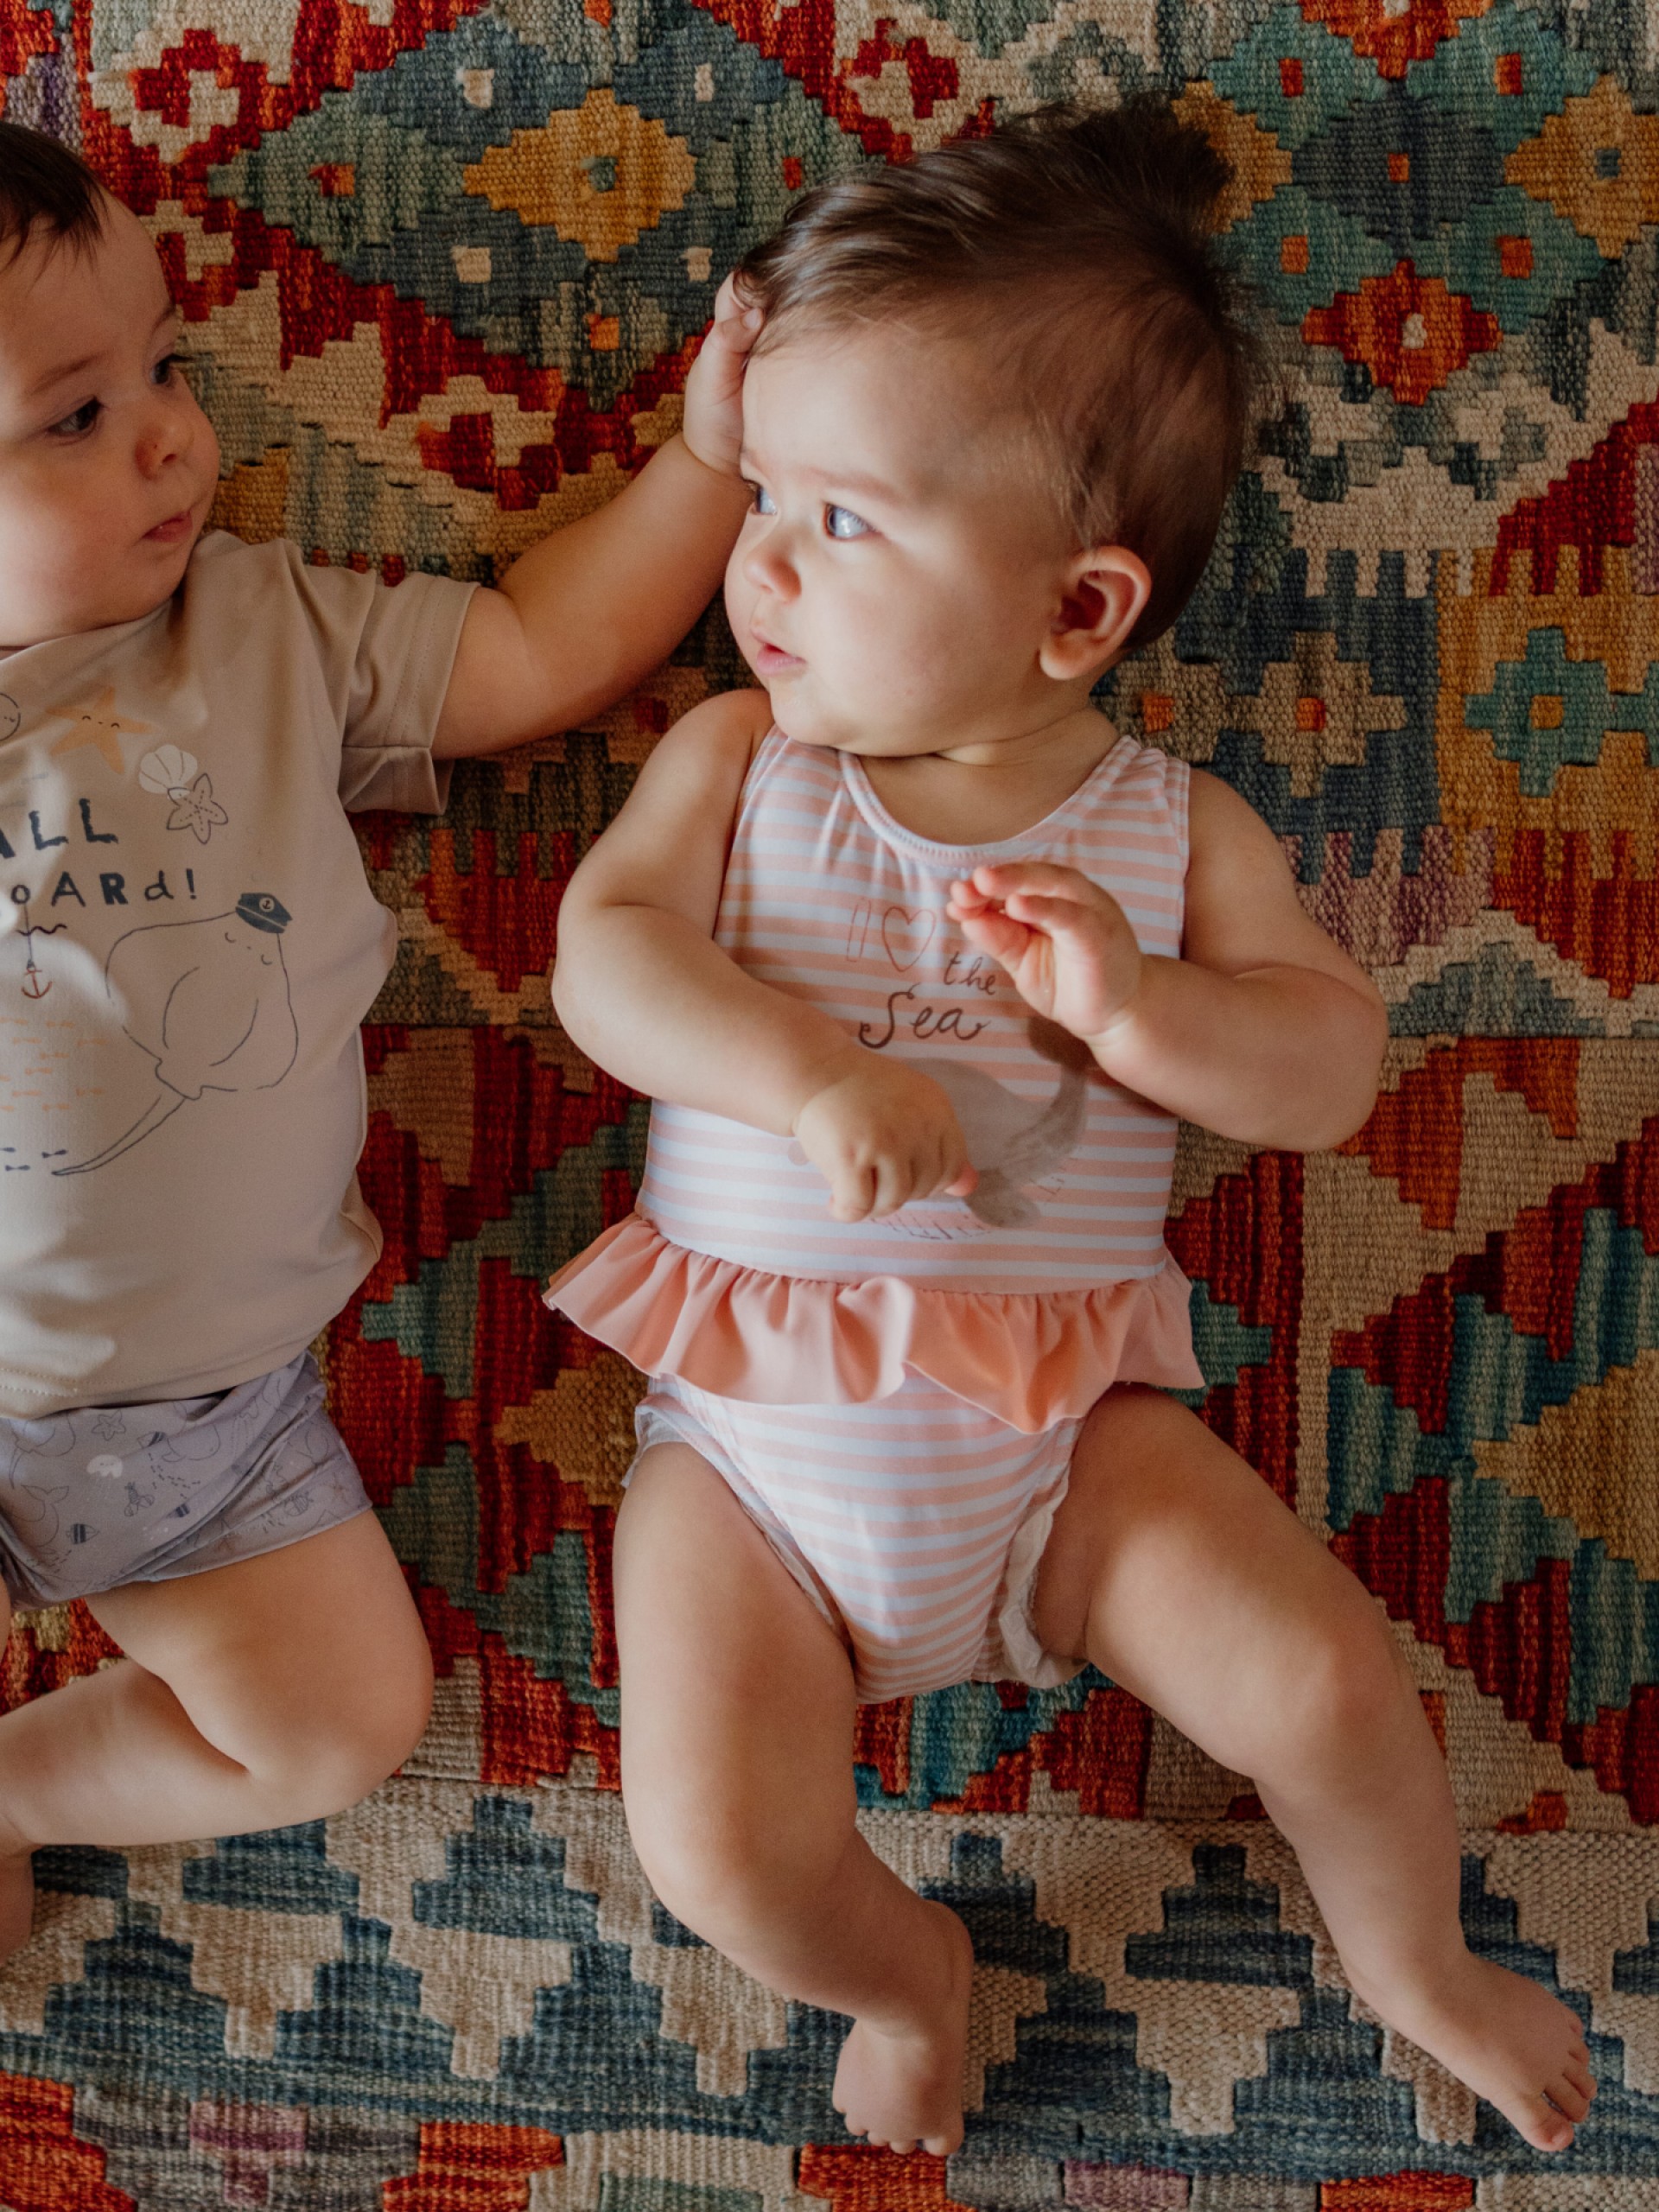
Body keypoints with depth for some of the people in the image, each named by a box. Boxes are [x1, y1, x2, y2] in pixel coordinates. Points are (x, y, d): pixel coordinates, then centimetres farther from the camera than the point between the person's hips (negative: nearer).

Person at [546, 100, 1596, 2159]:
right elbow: (606, 950, -14)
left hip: (1062, 1426, 0)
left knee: (1326, 1685, -11)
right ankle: (904, 1969, 24)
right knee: (720, 1855, -13)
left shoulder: (1174, 829, -2)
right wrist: (812, 1068, -31)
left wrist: (1136, 1003, -25)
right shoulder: (735, 760, -1)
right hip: (754, 1444, 0)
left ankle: (1414, 1959, 25)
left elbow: (1330, 1067, -5)